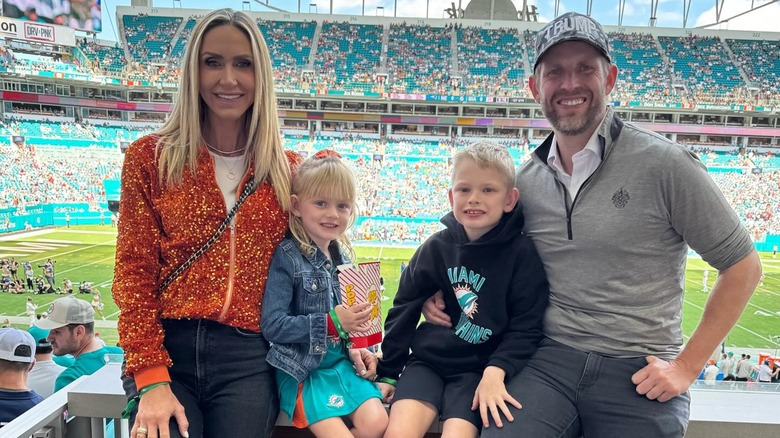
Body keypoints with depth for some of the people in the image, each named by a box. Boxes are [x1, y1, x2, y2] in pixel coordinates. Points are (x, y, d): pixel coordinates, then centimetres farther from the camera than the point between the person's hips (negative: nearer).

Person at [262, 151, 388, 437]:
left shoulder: (342, 258, 5)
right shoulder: (286, 257, -13)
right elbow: (272, 326, -18)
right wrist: (331, 322, -22)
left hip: (342, 361, 5)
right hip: (302, 368, -5)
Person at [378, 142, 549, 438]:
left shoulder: (522, 254, -8)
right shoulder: (436, 248, 0)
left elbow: (527, 326, -7)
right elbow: (404, 310, 8)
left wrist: (496, 370, -22)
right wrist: (387, 373, 11)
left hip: (479, 368, -2)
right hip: (428, 360, 2)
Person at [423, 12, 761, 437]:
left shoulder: (665, 164, -8)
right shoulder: (524, 179, 4)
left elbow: (742, 265, -2)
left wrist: (687, 365, -3)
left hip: (640, 376, -2)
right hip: (548, 361, 2)